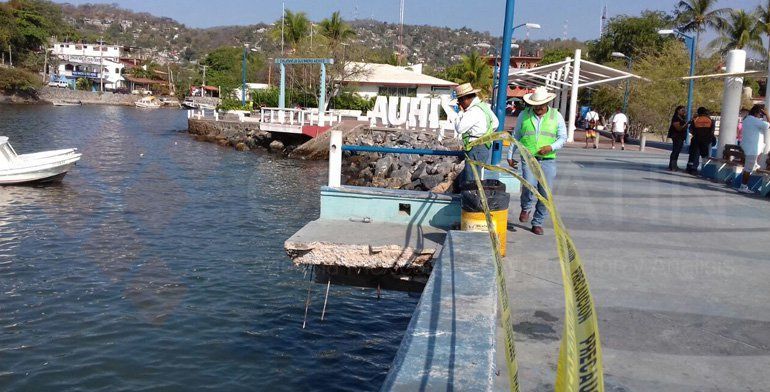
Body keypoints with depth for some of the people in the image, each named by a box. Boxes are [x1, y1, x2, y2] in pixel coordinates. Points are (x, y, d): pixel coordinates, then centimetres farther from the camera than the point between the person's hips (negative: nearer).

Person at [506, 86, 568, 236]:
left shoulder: (556, 116, 5)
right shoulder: (524, 115, 6)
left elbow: (563, 138, 6)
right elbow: (516, 136, 14)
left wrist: (551, 147, -13)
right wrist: (510, 156, 13)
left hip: (548, 160, 1)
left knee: (545, 193, 1)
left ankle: (538, 223, 17)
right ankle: (526, 208, 9)